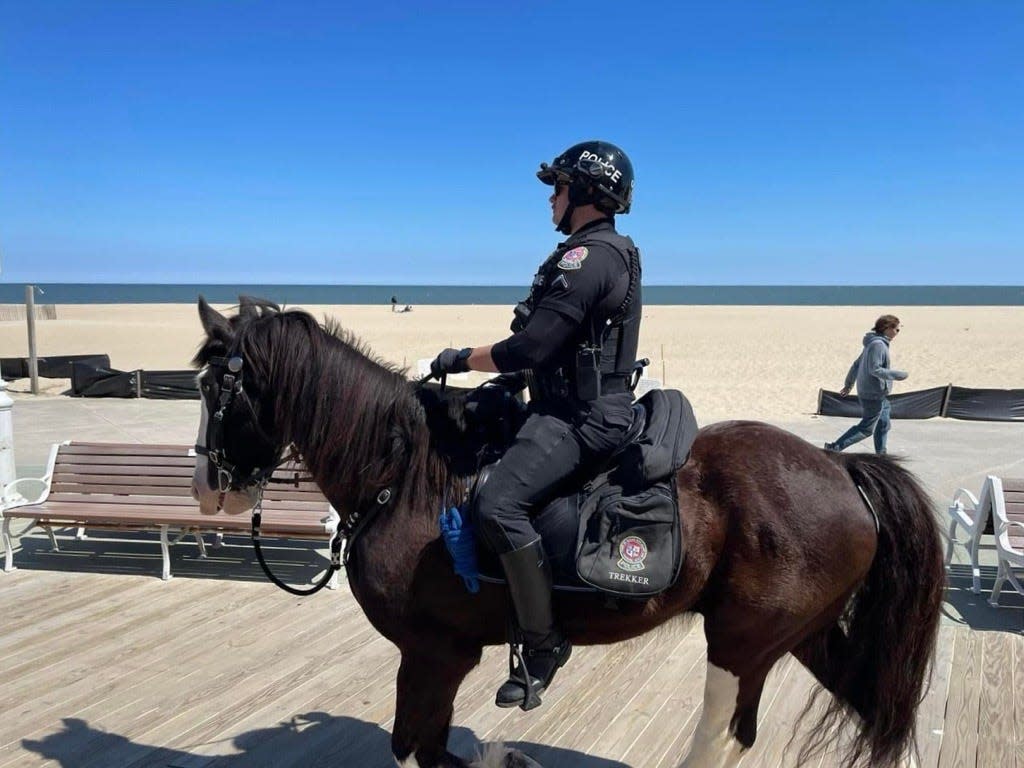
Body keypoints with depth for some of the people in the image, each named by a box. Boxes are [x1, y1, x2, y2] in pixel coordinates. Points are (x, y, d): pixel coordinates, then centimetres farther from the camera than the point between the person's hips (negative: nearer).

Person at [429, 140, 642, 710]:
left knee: (497, 503, -27)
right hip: (585, 403, 12)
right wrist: (522, 376, 18)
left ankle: (544, 642, -15)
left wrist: (462, 360, -9)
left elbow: (530, 346, -22)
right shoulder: (611, 253, 17)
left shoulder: (587, 257, -17)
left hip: (582, 418, -12)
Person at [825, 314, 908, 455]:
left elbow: (857, 364, 17)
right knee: (866, 428, -3)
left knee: (884, 423, 18)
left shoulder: (873, 343, 12)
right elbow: (874, 369, -25)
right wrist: (897, 375, -18)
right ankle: (834, 447, -2)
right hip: (873, 395, -10)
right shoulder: (878, 344, -19)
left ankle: (881, 454, 28)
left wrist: (849, 383, 23)